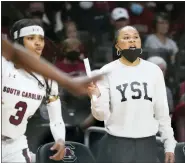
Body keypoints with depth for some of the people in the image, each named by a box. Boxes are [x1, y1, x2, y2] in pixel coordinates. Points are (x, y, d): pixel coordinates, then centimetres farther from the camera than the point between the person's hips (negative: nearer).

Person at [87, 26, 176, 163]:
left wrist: (169, 144, 6)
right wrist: (96, 96, -25)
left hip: (147, 145, 2)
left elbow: (162, 111, 8)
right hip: (116, 145, -2)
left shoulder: (154, 71, 4)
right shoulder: (108, 72, -4)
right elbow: (102, 115, -6)